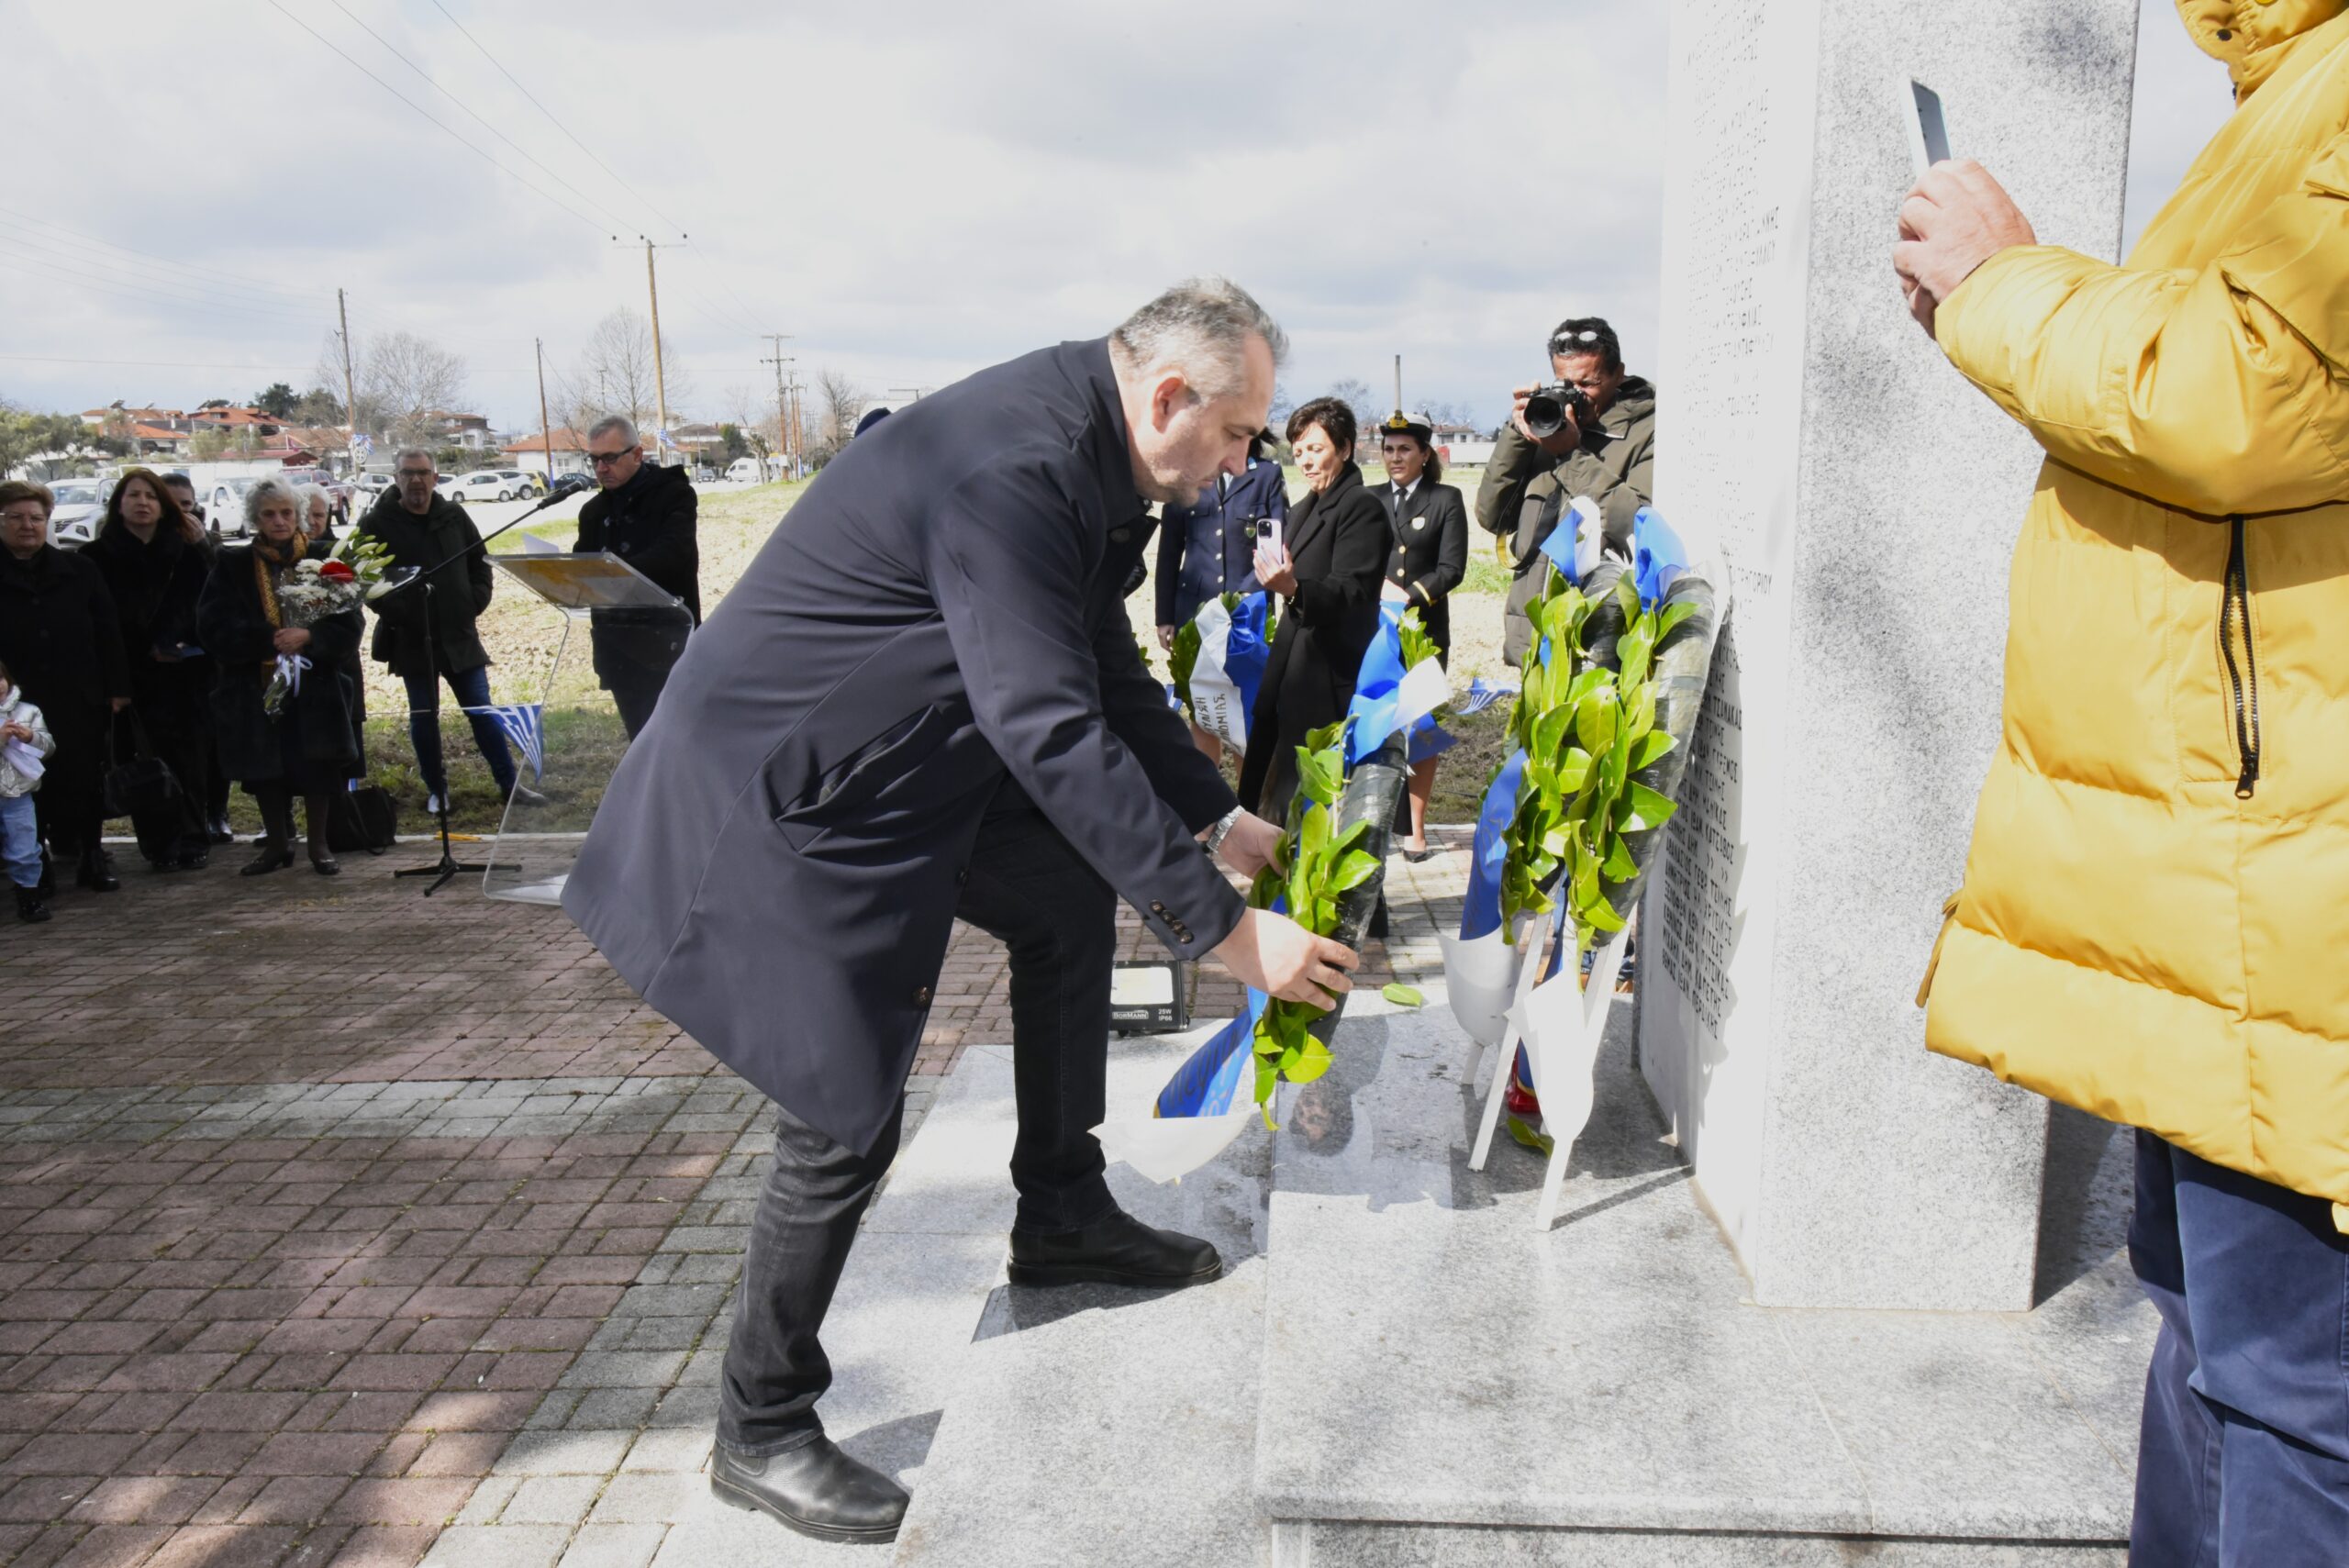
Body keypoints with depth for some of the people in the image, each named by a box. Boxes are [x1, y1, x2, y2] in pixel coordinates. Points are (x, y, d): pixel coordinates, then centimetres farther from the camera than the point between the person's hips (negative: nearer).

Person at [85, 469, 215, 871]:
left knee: (189, 758, -1)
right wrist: (148, 651, -9)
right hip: (135, 678, -1)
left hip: (186, 674, 1)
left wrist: (186, 644, -9)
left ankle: (192, 840, 6)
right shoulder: (99, 557, 6)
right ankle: (161, 845, 4)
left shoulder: (188, 554, 10)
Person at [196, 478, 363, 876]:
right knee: (264, 768, 8)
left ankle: (318, 844, 16)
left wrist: (308, 637, -20)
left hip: (315, 685, -1)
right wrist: (269, 638, -16)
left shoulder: (323, 560, 2)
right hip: (255, 686, 1)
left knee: (316, 764, 2)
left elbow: (350, 622, -3)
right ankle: (276, 843, 23)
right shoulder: (233, 565, 3)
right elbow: (215, 626, -4)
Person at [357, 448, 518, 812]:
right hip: (412, 640, -2)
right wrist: (394, 611, -14)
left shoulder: (454, 516, 6)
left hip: (460, 634, 2)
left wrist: (476, 600, 3)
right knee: (423, 717, 6)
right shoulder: (378, 523, -4)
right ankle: (436, 789, 19)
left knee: (482, 711, 6)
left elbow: (479, 561, 16)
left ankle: (508, 784, 12)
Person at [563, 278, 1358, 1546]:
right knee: (847, 1118, -5)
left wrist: (1218, 818, 12)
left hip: (901, 763, 10)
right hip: (784, 788, -10)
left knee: (1069, 897, 16)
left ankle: (1062, 1215, 30)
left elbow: (1106, 674, 15)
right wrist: (1224, 928, -27)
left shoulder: (1079, 458, 4)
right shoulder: (1013, 469, -28)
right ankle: (760, 1430, 16)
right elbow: (1055, 732, -32)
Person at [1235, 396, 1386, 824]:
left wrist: (1294, 588, -37)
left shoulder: (1361, 507, -10)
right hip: (1292, 671, 9)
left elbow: (1352, 593, -22)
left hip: (1329, 675, -9)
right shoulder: (1305, 508, 17)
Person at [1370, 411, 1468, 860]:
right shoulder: (1371, 500, 14)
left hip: (1425, 630, -2)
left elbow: (1452, 568, -2)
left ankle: (1416, 828, 9)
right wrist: (1376, 589, -8)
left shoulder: (1446, 500, 6)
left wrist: (1408, 594, -12)